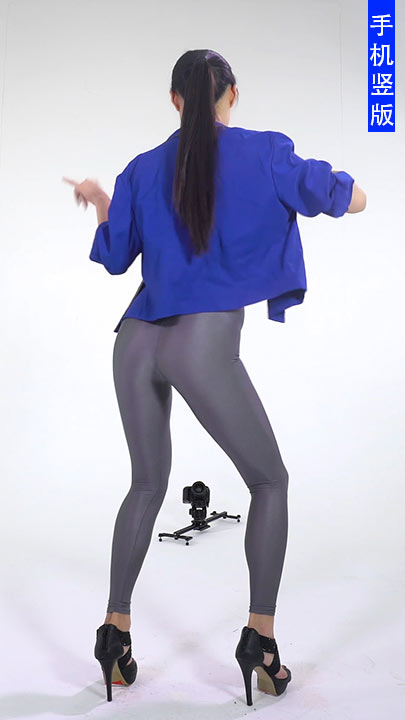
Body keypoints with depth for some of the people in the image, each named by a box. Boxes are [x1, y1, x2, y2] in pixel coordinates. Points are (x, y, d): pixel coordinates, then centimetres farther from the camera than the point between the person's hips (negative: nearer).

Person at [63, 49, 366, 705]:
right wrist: (340, 182, 26)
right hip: (206, 345, -5)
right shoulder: (265, 153, 4)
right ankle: (260, 636, 9)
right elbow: (351, 201, 3)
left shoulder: (142, 170, 14)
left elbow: (114, 257, 20)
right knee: (270, 482, 13)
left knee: (148, 484, 22)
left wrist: (99, 202, 38)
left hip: (138, 342, 5)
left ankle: (115, 633, 24)